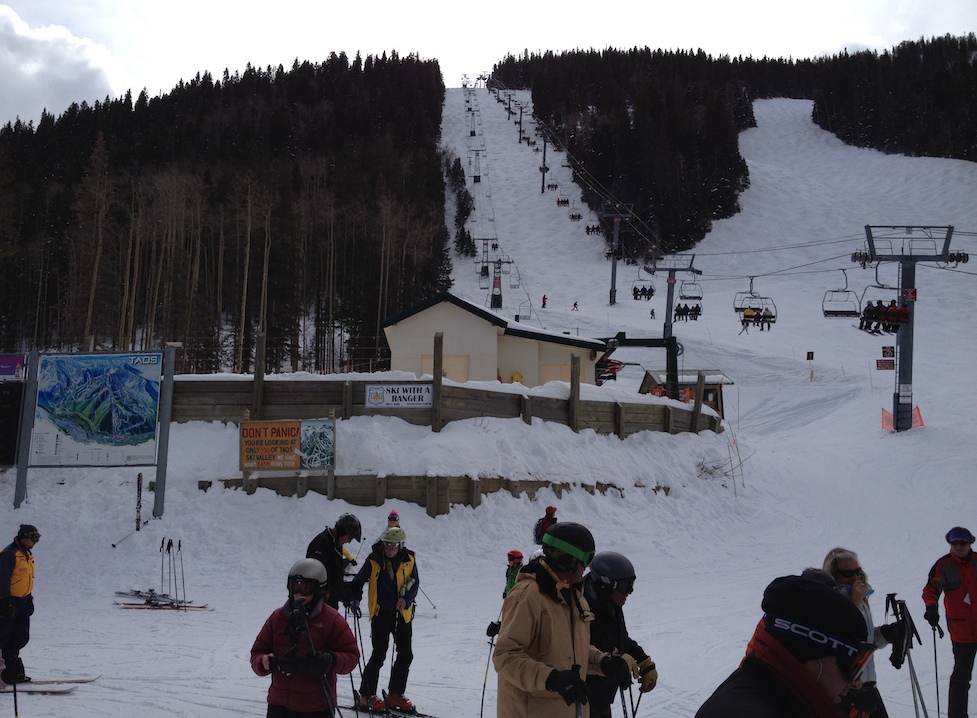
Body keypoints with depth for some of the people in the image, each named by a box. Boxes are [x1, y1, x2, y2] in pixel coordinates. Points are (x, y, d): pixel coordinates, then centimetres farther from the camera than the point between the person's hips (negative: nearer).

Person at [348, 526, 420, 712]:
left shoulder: (409, 560, -1)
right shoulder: (374, 560, -6)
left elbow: (414, 583, 2)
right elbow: (359, 580, 1)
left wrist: (407, 599, -16)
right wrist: (355, 598, -16)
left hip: (402, 614, 3)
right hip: (380, 613, -3)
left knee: (405, 655, 6)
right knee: (379, 655, -7)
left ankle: (395, 694, 19)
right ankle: (366, 696, 2)